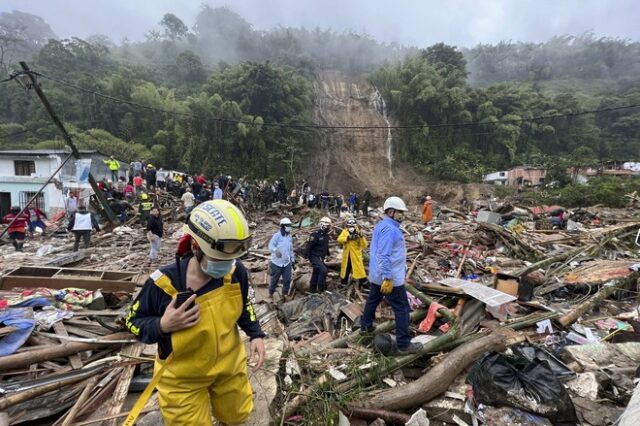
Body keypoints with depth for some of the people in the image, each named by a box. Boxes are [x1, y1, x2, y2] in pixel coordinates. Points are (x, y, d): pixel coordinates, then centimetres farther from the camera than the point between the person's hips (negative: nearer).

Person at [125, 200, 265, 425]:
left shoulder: (236, 272, -19)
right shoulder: (163, 283, -28)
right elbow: (134, 321, -10)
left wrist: (256, 334, -7)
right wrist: (162, 326, -30)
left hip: (229, 365, 4)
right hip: (183, 378, -3)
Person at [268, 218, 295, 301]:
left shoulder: (290, 236, 9)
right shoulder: (277, 235, -13)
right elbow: (271, 246, -23)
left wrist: (292, 259, 19)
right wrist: (275, 250, -43)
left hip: (287, 262, 5)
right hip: (277, 262, -5)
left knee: (287, 279, 3)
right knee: (274, 279, 9)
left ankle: (284, 294, 20)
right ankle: (271, 294, 28)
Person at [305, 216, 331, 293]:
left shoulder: (326, 235, 9)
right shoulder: (316, 234, -18)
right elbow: (309, 245, -18)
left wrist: (328, 254, 19)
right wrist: (308, 256, -17)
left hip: (321, 257, 9)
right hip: (314, 257, -9)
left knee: (316, 273, 16)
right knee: (323, 270, -21)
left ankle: (313, 289, 28)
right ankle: (321, 289, -10)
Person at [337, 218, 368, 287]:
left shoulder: (358, 234, -4)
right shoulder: (345, 232, 3)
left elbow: (364, 245, -12)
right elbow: (339, 239, -15)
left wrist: (361, 237, -26)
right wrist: (348, 238, -28)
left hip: (356, 255, -3)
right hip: (347, 255, 3)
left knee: (359, 269, -7)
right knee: (345, 268, 17)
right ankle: (344, 282, 34)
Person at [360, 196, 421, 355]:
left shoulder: (381, 225, 9)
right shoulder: (390, 229, -22)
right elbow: (383, 255, -28)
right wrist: (388, 278, -27)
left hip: (376, 274, 10)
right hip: (390, 276, -10)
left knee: (372, 300, 24)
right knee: (402, 308, -1)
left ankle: (366, 325, 41)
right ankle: (404, 344, 5)